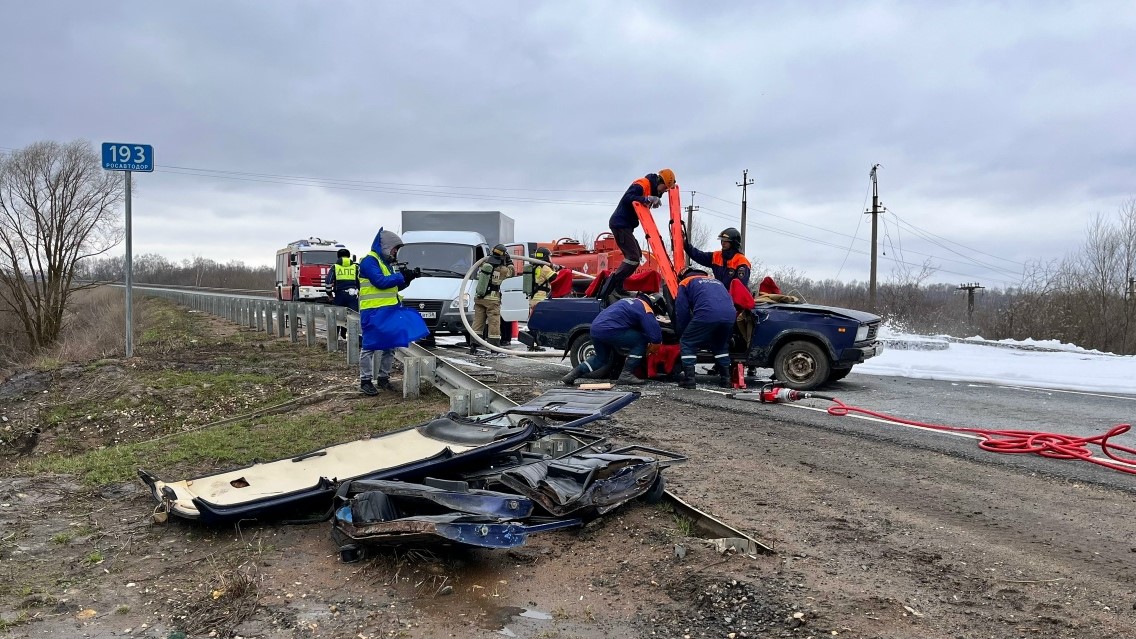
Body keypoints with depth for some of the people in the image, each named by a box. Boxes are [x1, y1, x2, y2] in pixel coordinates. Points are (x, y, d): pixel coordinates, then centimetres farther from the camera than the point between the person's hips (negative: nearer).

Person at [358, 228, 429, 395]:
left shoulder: (385, 262, 20)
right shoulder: (369, 261, -9)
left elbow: (394, 285, 21)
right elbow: (380, 282, -20)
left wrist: (406, 278, 5)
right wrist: (402, 276, -13)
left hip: (390, 311, 9)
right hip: (373, 312, -9)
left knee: (390, 346, 11)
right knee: (369, 346, -4)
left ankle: (383, 378, 20)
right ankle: (365, 380, 2)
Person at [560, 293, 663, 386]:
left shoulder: (625, 300, 30)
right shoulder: (645, 308, 6)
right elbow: (656, 336, -2)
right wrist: (658, 340, 23)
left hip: (594, 329, 8)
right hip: (609, 330, -8)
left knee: (601, 359, 30)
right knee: (641, 342, 8)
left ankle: (573, 374, 19)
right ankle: (626, 375, 4)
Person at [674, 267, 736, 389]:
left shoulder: (685, 283, 24)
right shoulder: (716, 281, 39)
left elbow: (682, 311, 17)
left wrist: (681, 333, 29)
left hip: (707, 314, -5)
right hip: (730, 315, 5)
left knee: (687, 343, 9)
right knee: (721, 345, 29)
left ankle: (689, 379, 0)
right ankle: (725, 378, 26)